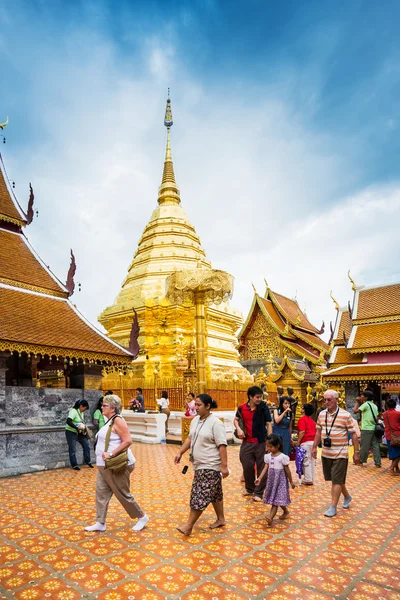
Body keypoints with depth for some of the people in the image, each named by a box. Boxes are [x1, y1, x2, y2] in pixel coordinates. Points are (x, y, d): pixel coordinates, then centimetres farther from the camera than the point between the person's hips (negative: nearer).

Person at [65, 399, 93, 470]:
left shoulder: (81, 412, 6)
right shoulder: (73, 411, -21)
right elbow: (68, 421, -33)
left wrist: (83, 425, 2)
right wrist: (77, 427, -35)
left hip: (79, 432, 8)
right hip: (71, 432, -8)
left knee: (86, 445, 7)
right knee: (72, 449, 2)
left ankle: (87, 461, 19)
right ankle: (74, 465, 16)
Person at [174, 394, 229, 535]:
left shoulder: (215, 423, -19)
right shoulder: (195, 420, 6)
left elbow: (222, 445, -21)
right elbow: (190, 438, 17)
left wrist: (224, 466, -23)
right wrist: (180, 452, 12)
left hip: (210, 466, -8)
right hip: (200, 464, 8)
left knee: (200, 495, -3)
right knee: (214, 493, 18)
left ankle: (189, 525, 4)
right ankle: (221, 519, 31)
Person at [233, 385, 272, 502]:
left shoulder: (264, 407, -9)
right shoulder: (242, 408, -4)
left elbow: (268, 424, -6)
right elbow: (235, 419, 13)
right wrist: (238, 429, -6)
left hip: (261, 442, -2)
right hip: (247, 442, 2)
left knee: (262, 468, 4)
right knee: (247, 466, 12)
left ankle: (258, 492, 19)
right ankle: (249, 488, 34)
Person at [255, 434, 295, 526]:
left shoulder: (283, 457, -15)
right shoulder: (267, 456, 0)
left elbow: (287, 470, -7)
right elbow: (265, 468, -1)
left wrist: (291, 482, 1)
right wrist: (259, 478, -11)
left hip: (280, 481, -5)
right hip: (271, 480, 6)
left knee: (276, 499, -7)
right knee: (278, 500, 15)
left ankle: (270, 518, -13)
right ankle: (286, 512, 38)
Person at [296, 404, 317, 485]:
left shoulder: (302, 419, -9)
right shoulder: (312, 420, 16)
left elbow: (302, 432, -17)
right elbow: (316, 432, 16)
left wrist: (298, 442, -11)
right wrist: (314, 443, 21)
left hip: (306, 442, -8)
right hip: (313, 442, 8)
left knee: (306, 461, -2)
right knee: (312, 461, 11)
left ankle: (308, 479, 0)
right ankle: (311, 479, 16)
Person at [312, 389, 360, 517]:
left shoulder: (346, 415, -12)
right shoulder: (321, 414, 2)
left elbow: (353, 434, -8)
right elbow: (318, 432, 12)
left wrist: (356, 452, -8)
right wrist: (314, 447, 11)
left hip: (340, 453, -5)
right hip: (326, 453, 5)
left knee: (337, 480, 0)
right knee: (335, 479, 17)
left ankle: (333, 507, 12)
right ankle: (347, 496, 41)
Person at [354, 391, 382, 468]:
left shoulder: (366, 404, -11)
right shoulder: (374, 405, 13)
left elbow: (355, 411, -18)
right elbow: (376, 418, 15)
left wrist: (357, 402, -7)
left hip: (366, 429, -7)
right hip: (374, 428, 7)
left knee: (364, 446, 3)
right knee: (375, 446, 8)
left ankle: (362, 461, 13)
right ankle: (378, 463, 8)